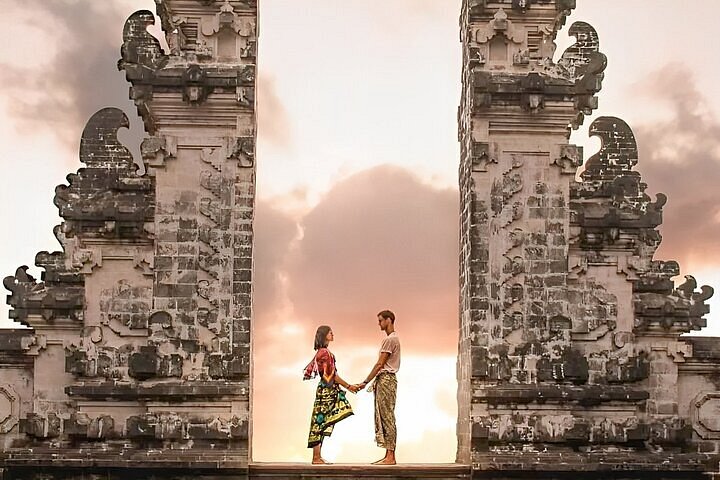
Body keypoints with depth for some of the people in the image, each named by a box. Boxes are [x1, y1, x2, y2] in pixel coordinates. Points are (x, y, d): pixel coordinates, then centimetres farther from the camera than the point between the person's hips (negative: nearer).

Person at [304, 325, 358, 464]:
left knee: (321, 424, 8)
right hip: (327, 391, -9)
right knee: (321, 423, -8)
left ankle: (317, 456, 9)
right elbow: (332, 375, -15)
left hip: (324, 390, 9)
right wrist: (348, 386, -8)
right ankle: (316, 457, -7)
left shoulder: (321, 352, 15)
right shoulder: (325, 352, -13)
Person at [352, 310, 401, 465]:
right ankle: (388, 456, 8)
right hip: (384, 379, 10)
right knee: (384, 418, 8)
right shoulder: (393, 338, 21)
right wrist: (375, 382, 16)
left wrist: (365, 382, -12)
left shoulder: (390, 339, -11)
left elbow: (380, 364, -14)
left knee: (387, 418, -11)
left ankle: (390, 457, -12)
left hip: (386, 379, -10)